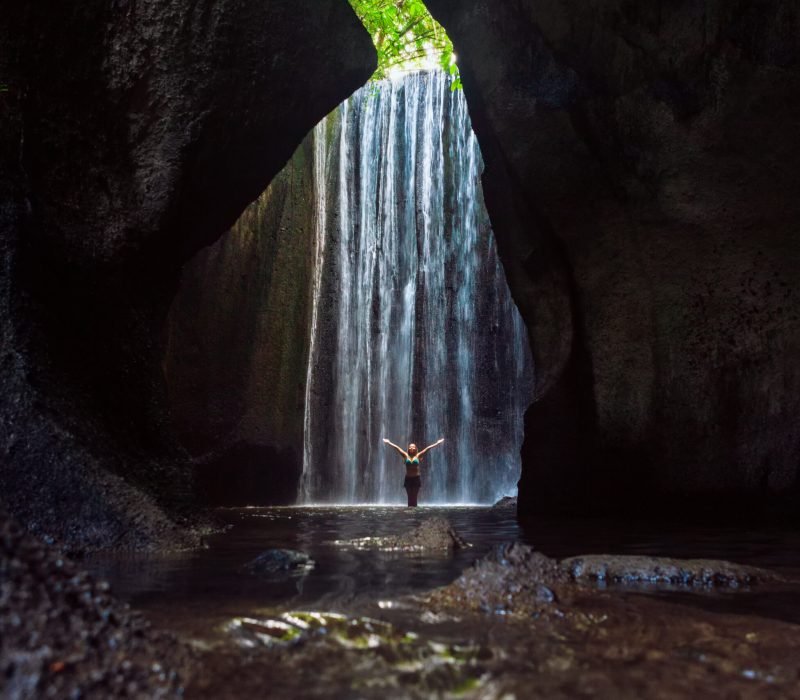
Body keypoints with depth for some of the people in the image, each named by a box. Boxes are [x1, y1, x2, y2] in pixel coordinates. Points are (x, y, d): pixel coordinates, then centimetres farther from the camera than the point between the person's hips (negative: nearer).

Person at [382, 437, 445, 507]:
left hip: (416, 478, -1)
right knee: (410, 496, 1)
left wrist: (437, 443, 1)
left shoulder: (418, 456, 2)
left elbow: (428, 448, 1)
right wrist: (389, 442, 10)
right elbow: (397, 447, 6)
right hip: (408, 479, 1)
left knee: (414, 496, 0)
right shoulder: (406, 456, 5)